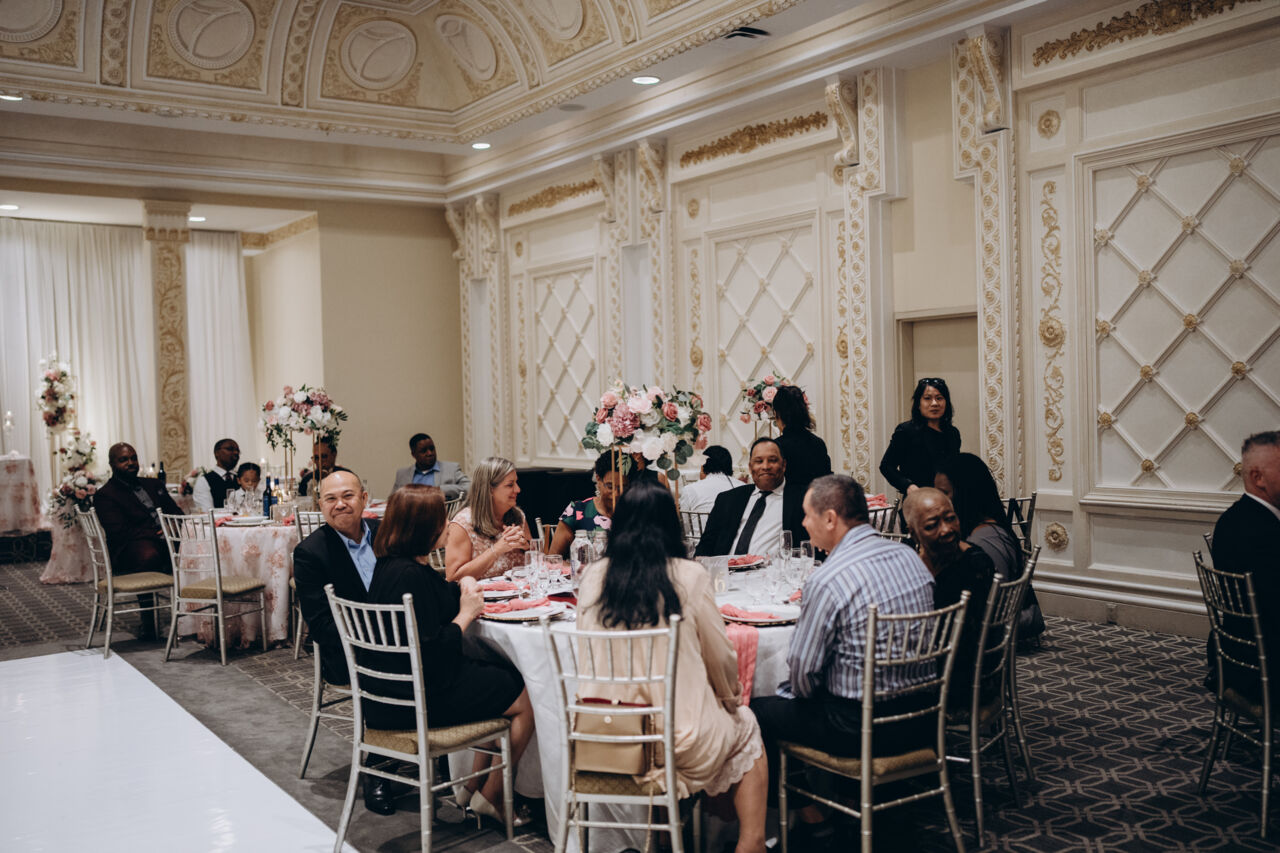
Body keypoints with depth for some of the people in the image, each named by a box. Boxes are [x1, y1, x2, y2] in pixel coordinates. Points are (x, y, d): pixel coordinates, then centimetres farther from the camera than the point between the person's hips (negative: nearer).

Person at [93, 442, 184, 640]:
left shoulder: (154, 485, 26)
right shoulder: (105, 495, 4)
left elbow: (176, 513, 21)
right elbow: (119, 532, -9)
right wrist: (156, 535, -17)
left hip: (165, 542, 6)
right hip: (129, 551, -6)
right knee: (149, 555, -40)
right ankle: (147, 621, -25)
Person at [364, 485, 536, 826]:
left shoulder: (389, 565, 5)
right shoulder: (409, 575, -26)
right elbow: (433, 651, -26)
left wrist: (463, 587, 2)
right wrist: (467, 613, -12)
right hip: (424, 696, -10)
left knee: (511, 679, 17)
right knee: (527, 699, 0)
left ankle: (475, 785, 21)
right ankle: (490, 797, 15)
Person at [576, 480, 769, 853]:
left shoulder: (593, 577, -2)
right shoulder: (689, 576, -11)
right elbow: (721, 658, 0)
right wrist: (731, 694, 23)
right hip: (679, 740, -4)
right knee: (745, 727, 28)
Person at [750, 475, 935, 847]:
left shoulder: (827, 580, -22)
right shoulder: (909, 556, 2)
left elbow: (802, 671, -16)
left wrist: (799, 689, 6)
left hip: (863, 726, -8)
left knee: (757, 712, 7)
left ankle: (809, 816, 19)